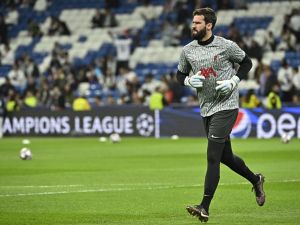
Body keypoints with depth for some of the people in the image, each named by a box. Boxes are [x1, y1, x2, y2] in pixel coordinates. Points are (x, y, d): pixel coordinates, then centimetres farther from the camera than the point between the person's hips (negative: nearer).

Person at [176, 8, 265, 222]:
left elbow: (247, 62, 5)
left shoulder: (226, 46, -8)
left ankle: (205, 207, -17)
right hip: (206, 109, 6)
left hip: (226, 106, -6)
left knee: (213, 156, -14)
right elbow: (180, 74, 16)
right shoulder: (188, 50, 4)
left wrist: (233, 81, -10)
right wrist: (189, 80, -7)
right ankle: (255, 180, 41)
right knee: (225, 156, 14)